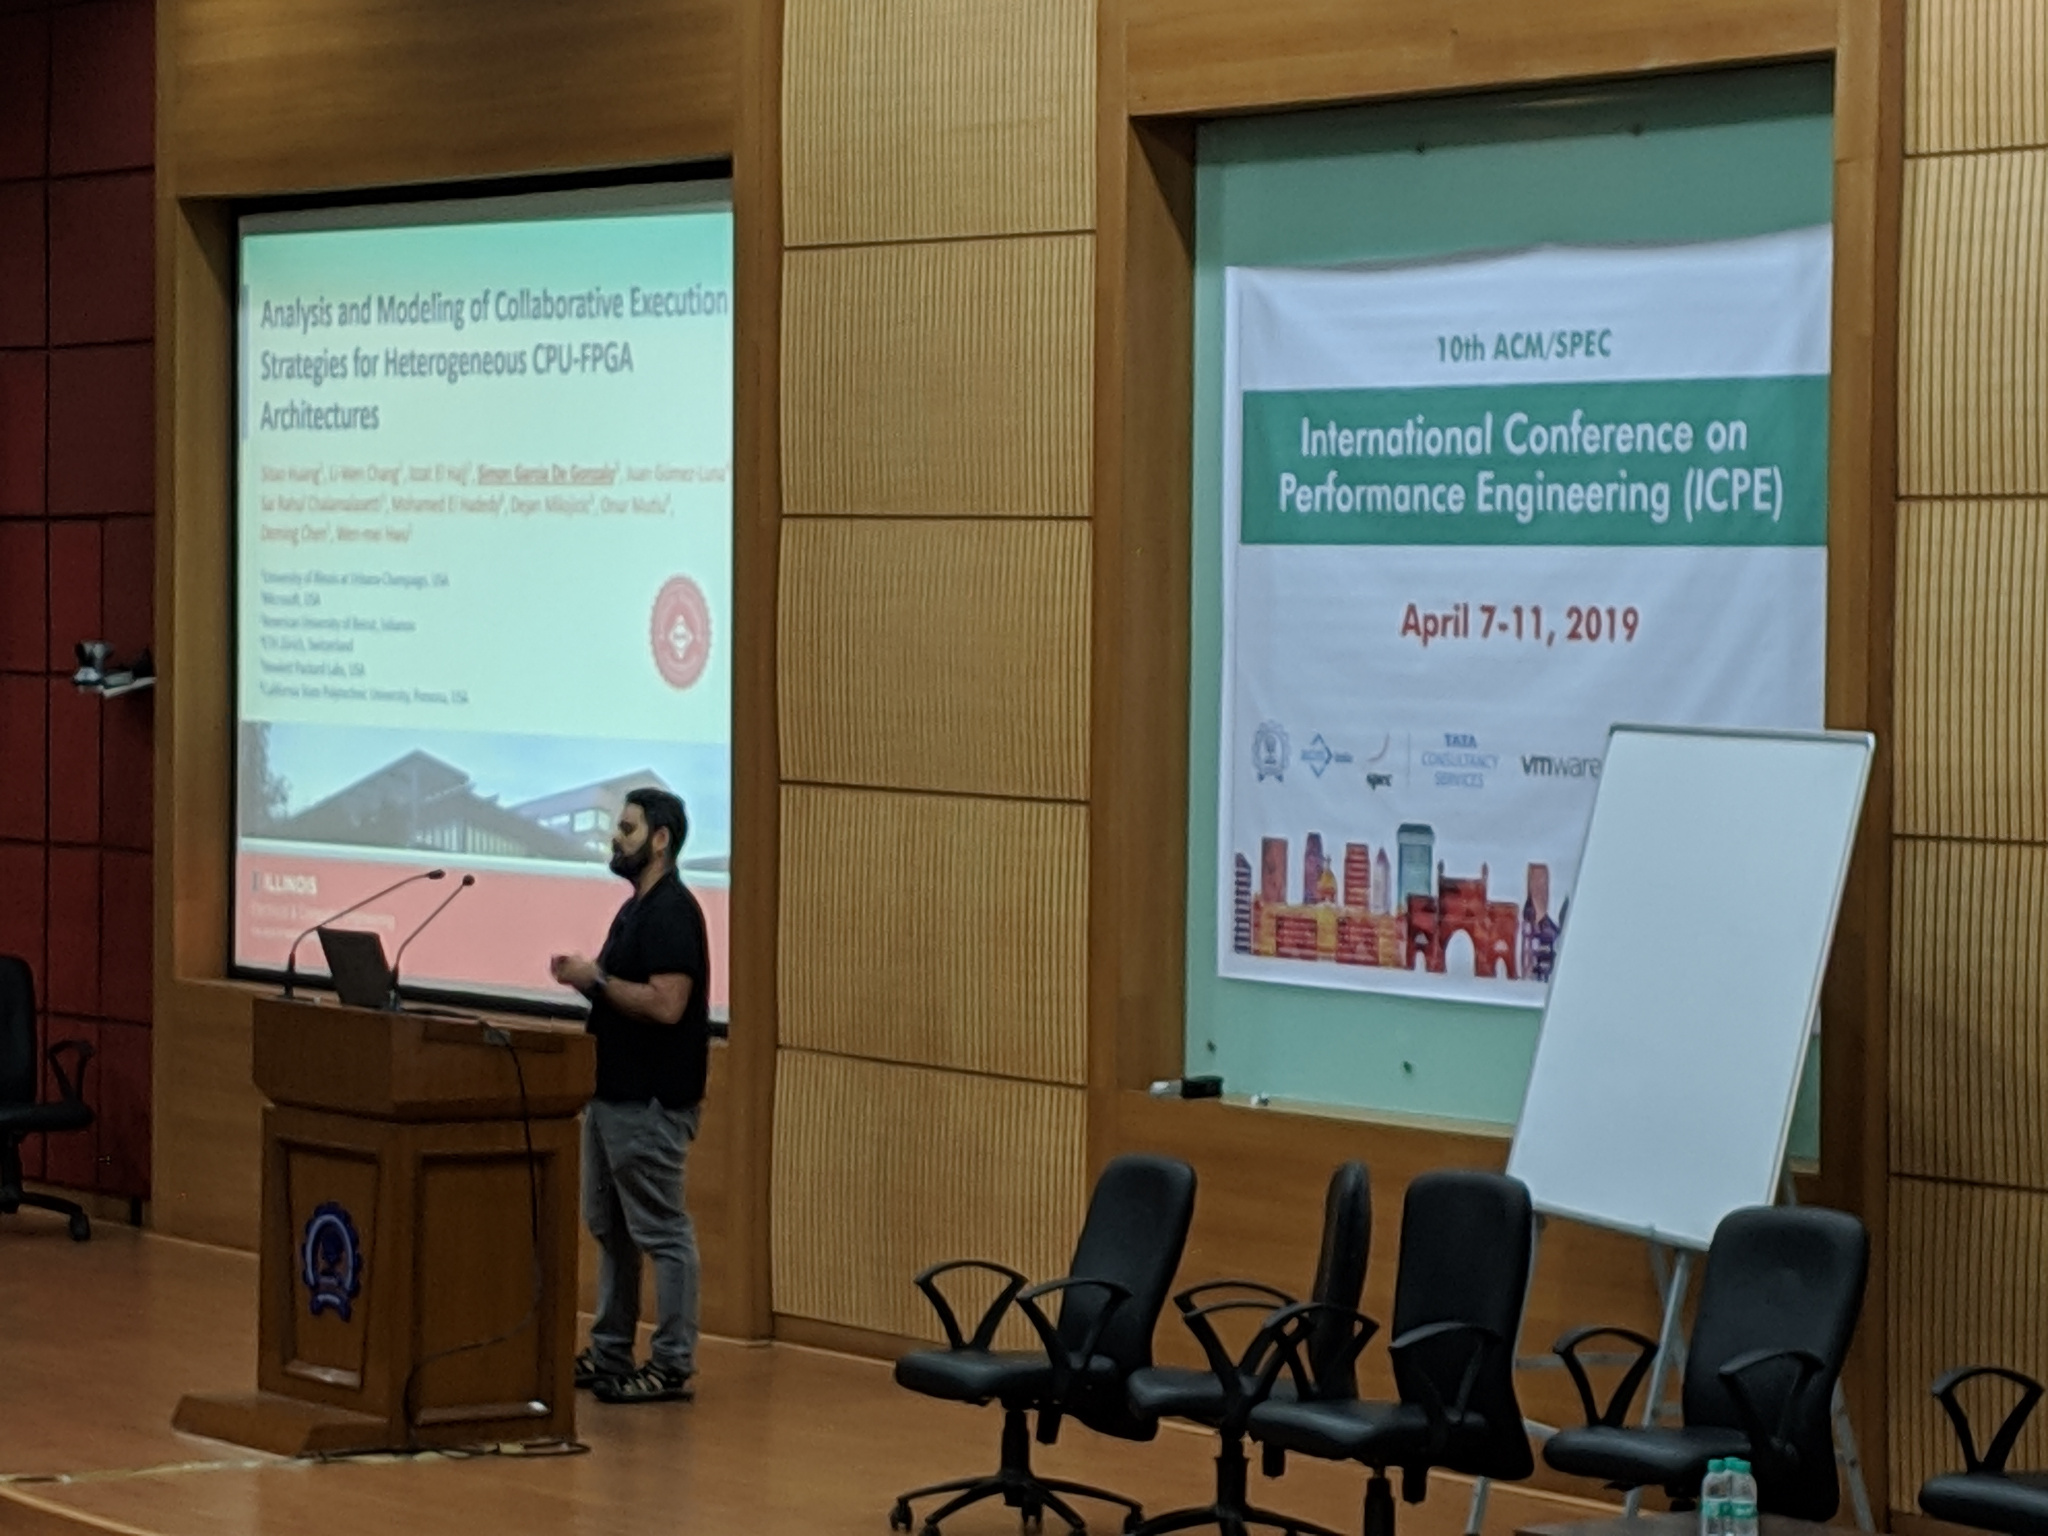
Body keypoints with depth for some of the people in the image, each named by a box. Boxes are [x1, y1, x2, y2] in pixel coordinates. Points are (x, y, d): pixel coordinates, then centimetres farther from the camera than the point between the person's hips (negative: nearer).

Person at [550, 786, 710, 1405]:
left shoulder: (671, 912, -16)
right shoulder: (636, 909, 15)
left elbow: (666, 1004, -25)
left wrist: (597, 980, -16)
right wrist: (585, 977, 5)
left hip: (652, 1102, -11)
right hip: (614, 1093, 11)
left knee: (662, 1232, -5)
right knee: (608, 1226, 15)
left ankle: (672, 1367, -1)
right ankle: (609, 1354, 22)